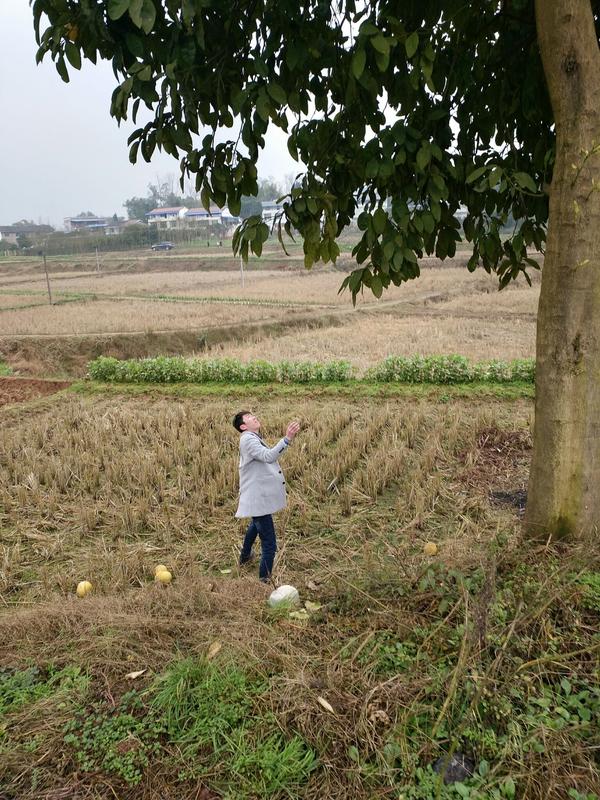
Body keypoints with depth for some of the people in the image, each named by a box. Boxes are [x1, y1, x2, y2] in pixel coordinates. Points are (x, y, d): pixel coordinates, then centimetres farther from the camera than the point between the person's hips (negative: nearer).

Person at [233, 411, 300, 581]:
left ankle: (245, 555, 61)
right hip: (258, 499, -12)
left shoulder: (254, 438, 14)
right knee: (269, 545, -14)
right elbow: (268, 456, -36)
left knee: (256, 525, 39)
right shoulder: (248, 439, -19)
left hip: (259, 495, 12)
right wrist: (287, 439, -45)